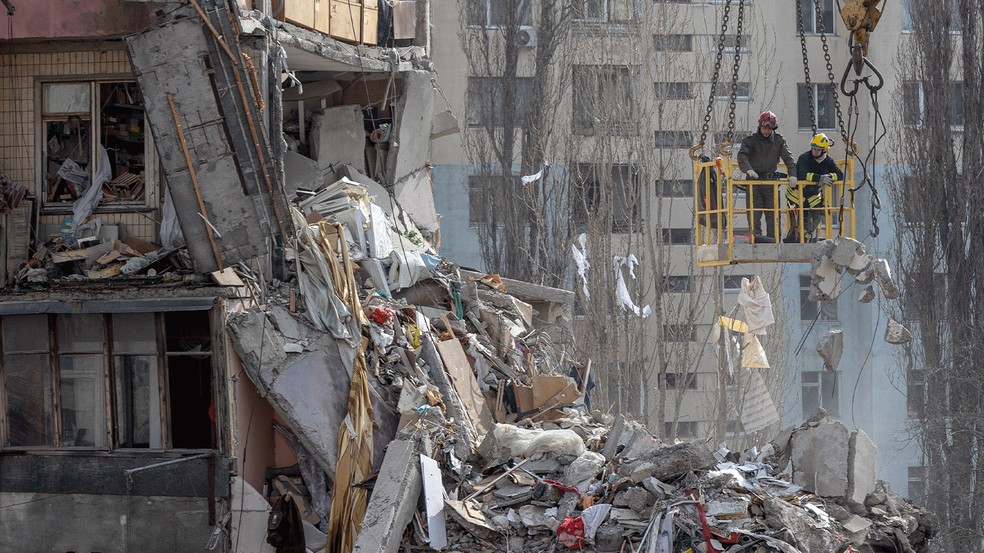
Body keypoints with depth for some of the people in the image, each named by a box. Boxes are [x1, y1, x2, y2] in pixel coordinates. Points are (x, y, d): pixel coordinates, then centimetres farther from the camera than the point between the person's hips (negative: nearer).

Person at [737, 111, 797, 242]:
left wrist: (792, 174, -13)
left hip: (771, 180, 3)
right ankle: (755, 234, -12)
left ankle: (772, 237, 4)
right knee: (754, 212, -9)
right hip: (754, 180, -3)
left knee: (772, 212, 2)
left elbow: (788, 157, 3)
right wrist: (748, 169, -32)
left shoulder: (778, 140, 8)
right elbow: (742, 155, -13)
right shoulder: (751, 140, 1)